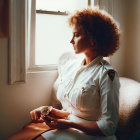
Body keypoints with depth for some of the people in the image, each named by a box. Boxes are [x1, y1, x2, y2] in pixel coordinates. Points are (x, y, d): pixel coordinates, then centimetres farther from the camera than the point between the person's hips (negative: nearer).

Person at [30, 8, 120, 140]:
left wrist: (69, 124, -17)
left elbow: (108, 127, -15)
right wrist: (54, 112, -4)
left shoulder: (107, 74, -14)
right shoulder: (69, 65, 8)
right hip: (65, 128, 6)